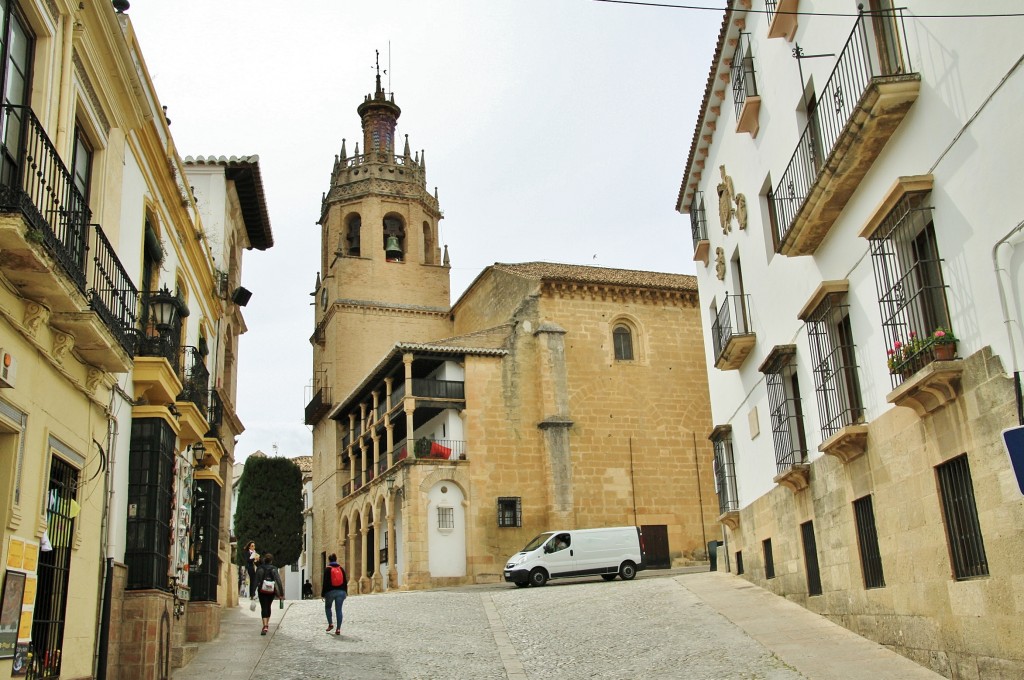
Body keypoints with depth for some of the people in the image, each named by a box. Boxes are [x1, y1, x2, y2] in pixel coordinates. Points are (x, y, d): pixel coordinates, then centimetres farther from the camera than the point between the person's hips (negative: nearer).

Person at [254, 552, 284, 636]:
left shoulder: (260, 569, -5)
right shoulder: (274, 569, -4)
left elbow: (256, 581, -7)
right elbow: (279, 581, -11)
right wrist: (281, 593, -10)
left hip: (262, 591, -2)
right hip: (271, 592, 2)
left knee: (264, 608, -3)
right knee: (268, 607, 21)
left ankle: (265, 626, -20)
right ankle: (267, 624, 33)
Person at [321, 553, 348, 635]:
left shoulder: (327, 569, -3)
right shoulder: (341, 568, 8)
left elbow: (325, 582, -7)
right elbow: (345, 581, 9)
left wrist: (323, 594, -3)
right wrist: (345, 593, 16)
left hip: (330, 591, -3)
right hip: (341, 591, 3)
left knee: (327, 607, 20)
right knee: (339, 609, 2)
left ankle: (330, 624, 8)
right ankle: (338, 629, -3)